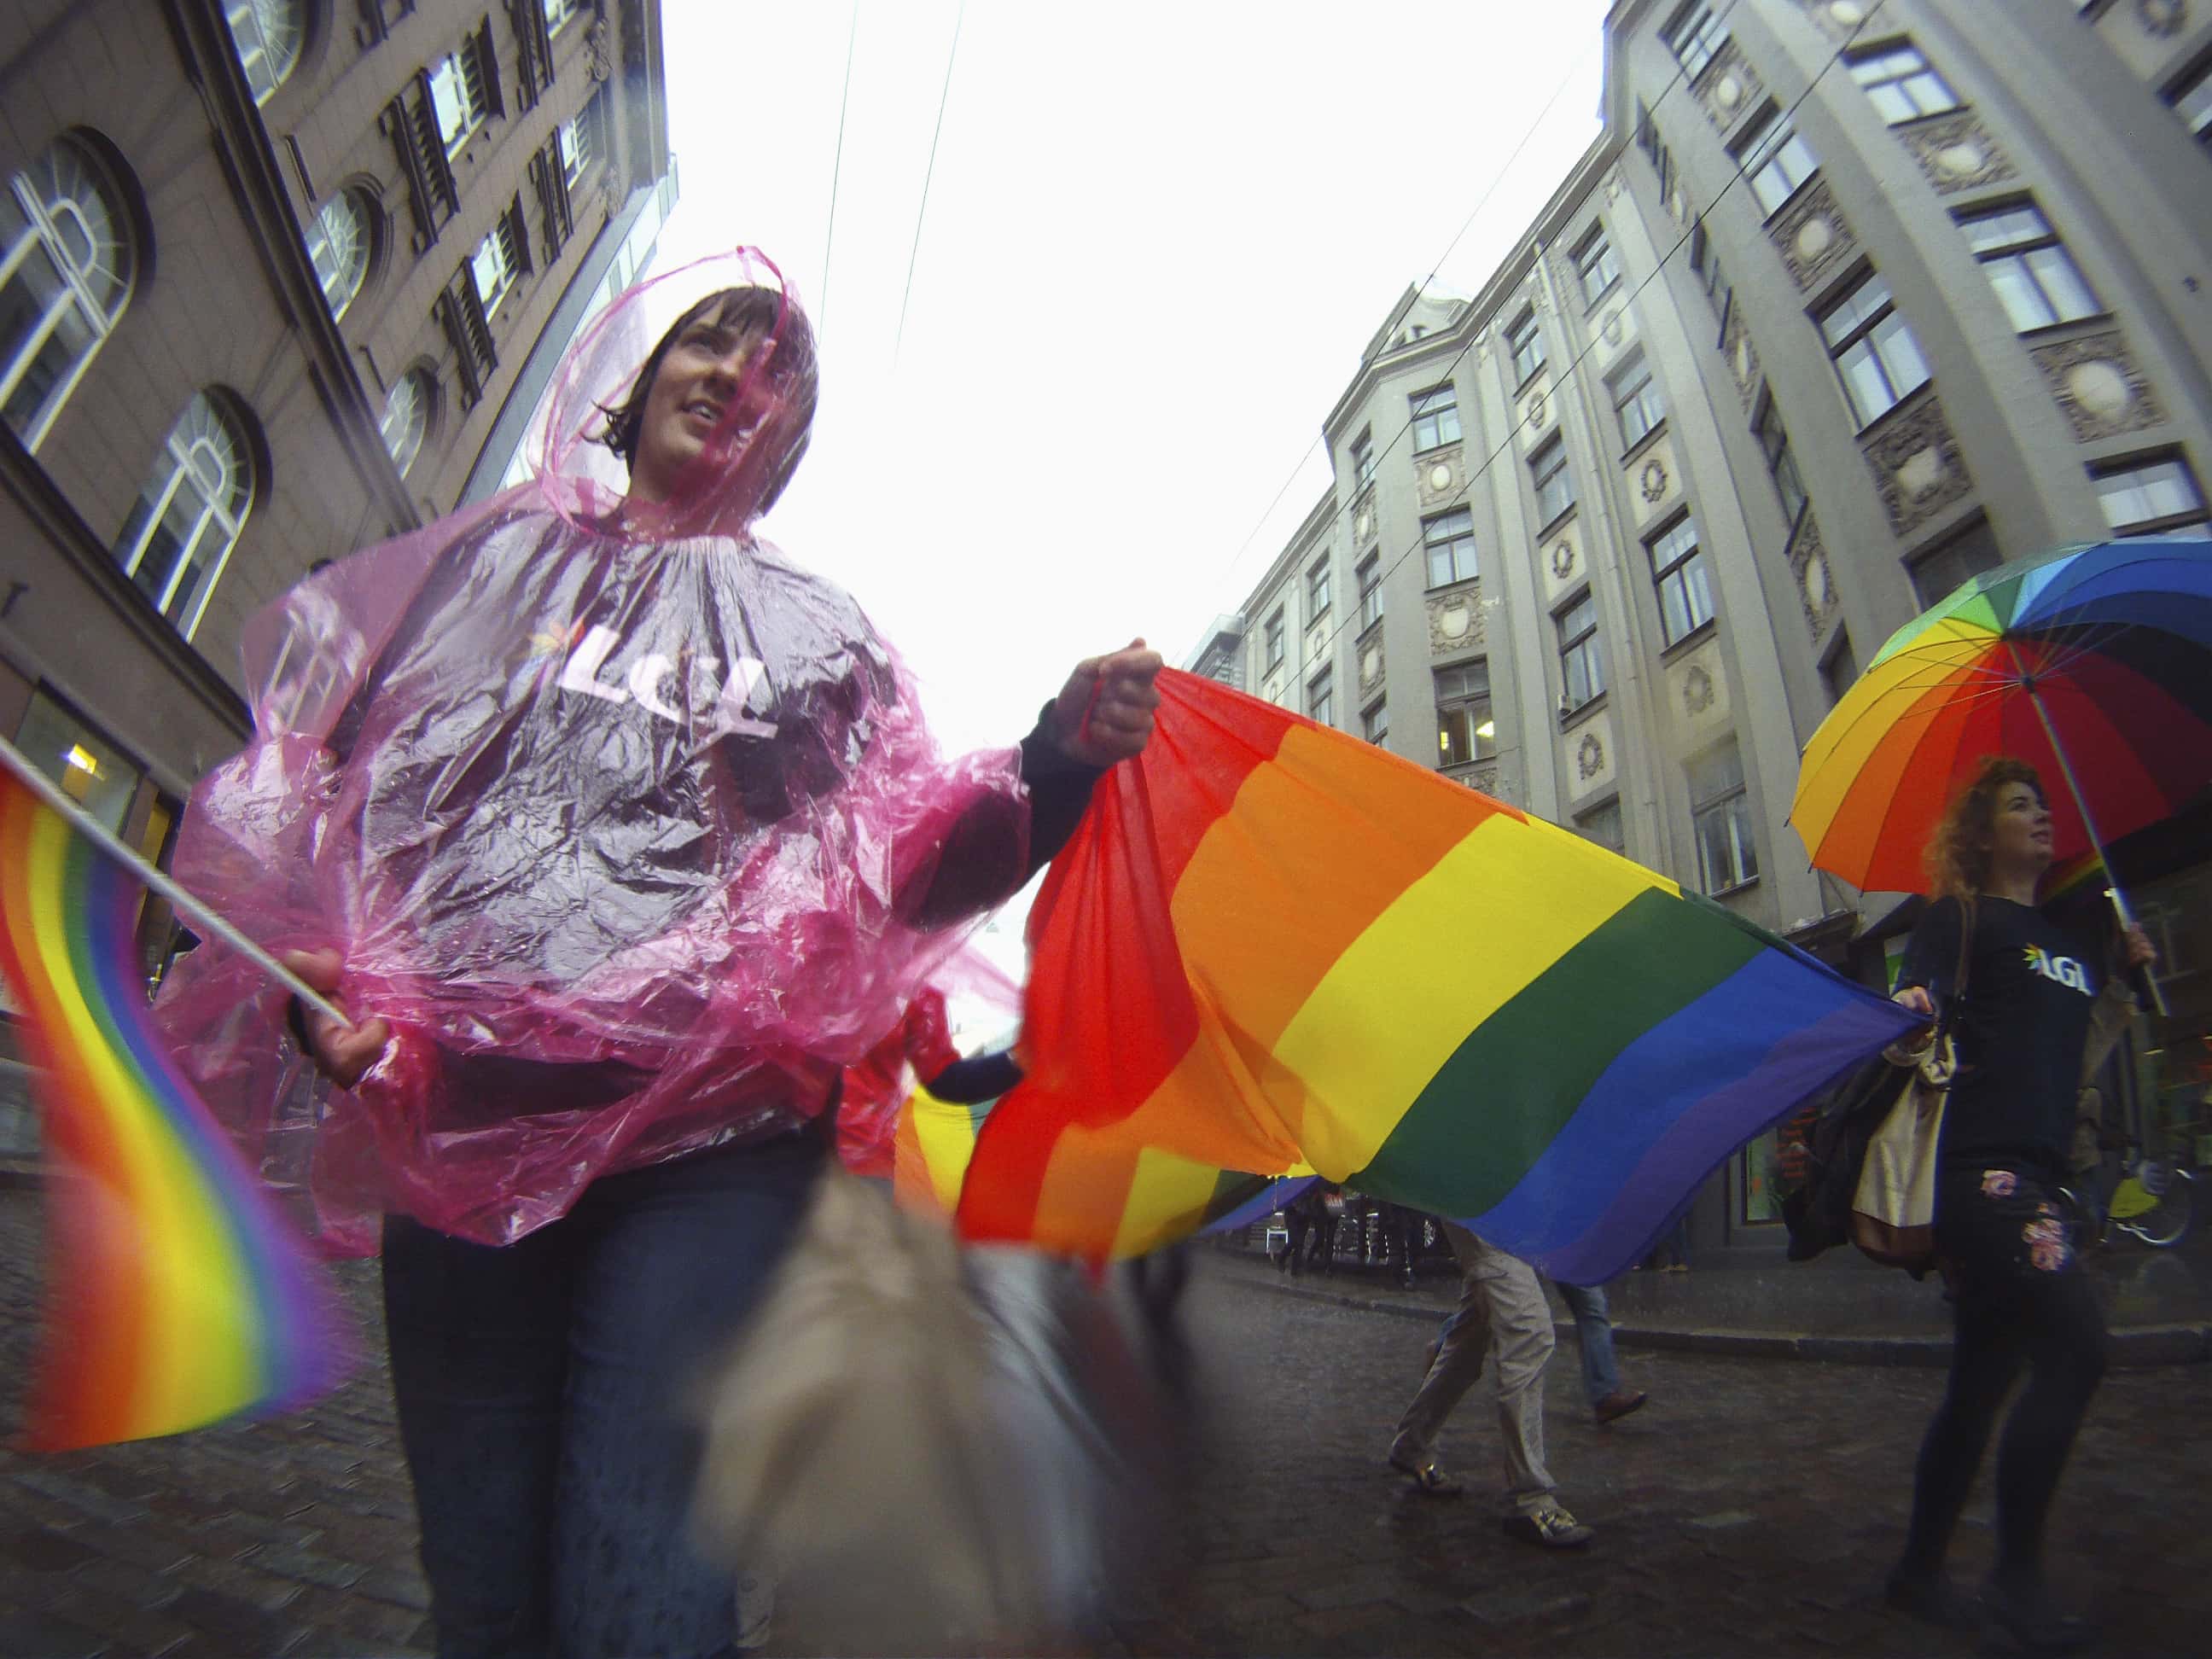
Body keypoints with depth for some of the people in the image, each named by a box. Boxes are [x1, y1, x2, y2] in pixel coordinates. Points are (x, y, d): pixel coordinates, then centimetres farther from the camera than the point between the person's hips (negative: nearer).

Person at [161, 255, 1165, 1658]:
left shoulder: (816, 626, 16)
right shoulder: (487, 562, 20)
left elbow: (911, 866, 7)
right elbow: (316, 782, 18)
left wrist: (1065, 757, -11)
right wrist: (317, 969, -1)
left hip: (708, 1139, -1)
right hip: (458, 1129, 2)